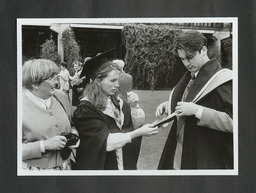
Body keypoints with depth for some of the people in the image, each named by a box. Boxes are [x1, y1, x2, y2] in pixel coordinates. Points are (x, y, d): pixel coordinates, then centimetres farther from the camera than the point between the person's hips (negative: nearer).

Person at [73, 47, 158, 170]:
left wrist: (134, 107, -14)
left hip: (125, 163, 6)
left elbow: (137, 124, 3)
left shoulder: (116, 101, 1)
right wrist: (138, 133, -28)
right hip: (101, 166, -6)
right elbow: (106, 141, -23)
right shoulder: (85, 110, -17)